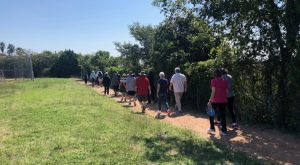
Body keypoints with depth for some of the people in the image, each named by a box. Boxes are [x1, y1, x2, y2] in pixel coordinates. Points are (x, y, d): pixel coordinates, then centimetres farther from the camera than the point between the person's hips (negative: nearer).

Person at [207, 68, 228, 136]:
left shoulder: (213, 81, -8)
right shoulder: (224, 81, 6)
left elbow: (213, 91, -15)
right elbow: (227, 91, 7)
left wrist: (210, 100, -11)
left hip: (215, 101, -4)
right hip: (223, 101, 4)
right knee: (223, 115, 8)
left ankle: (212, 128, 22)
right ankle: (224, 130, 8)